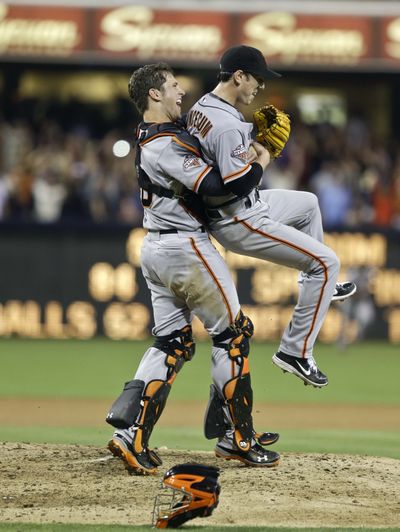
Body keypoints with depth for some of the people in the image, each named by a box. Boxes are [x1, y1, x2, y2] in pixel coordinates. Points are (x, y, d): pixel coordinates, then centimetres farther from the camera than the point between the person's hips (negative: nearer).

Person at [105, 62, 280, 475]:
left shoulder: (152, 135, 12)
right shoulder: (165, 144, -19)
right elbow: (214, 186, -28)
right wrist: (259, 163, -13)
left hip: (155, 250, 10)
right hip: (186, 247, -10)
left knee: (172, 343, 9)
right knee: (232, 333, 2)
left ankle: (131, 433, -5)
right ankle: (237, 439, 6)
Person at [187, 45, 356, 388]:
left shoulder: (200, 108, 1)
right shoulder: (227, 126, -29)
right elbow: (237, 184, -33)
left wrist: (253, 137, 3)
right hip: (240, 221, -10)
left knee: (308, 203, 31)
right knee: (326, 261, -5)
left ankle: (316, 285, 43)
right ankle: (296, 351, -1)